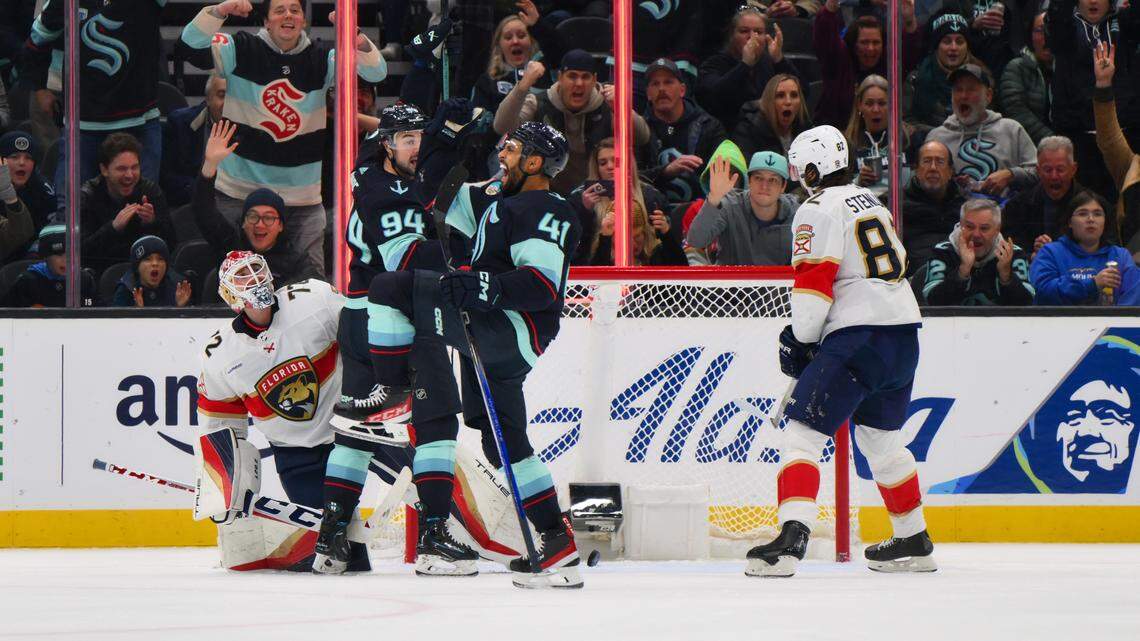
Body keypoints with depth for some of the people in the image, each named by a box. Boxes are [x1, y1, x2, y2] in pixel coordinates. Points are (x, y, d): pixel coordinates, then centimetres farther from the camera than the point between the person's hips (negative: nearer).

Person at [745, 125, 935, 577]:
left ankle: (792, 537, -26)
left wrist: (801, 340, 0)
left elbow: (814, 283, -13)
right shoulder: (871, 203, 22)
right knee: (881, 436, 24)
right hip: (904, 331, 9)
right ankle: (913, 541, 30)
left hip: (858, 335, -9)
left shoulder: (818, 210, -5)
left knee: (803, 430, -10)